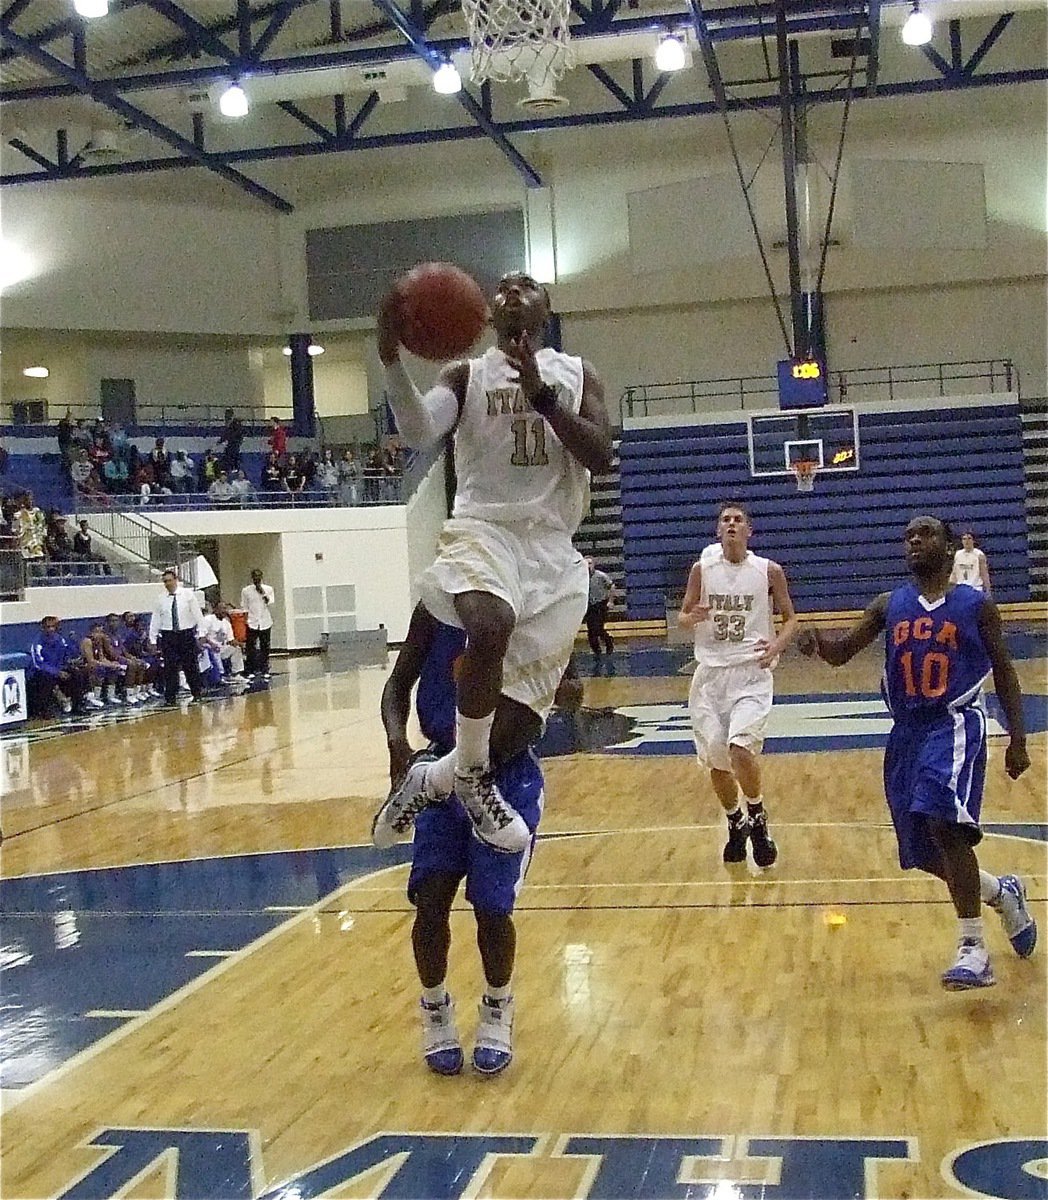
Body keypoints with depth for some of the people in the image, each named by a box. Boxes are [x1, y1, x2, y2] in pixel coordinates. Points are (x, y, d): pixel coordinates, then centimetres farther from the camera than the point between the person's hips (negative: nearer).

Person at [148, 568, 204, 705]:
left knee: (190, 666, 4)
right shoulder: (161, 600, 6)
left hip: (187, 634, -1)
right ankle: (170, 698, 3)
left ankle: (196, 695, 15)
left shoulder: (187, 594, 0)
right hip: (168, 636, 1)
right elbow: (155, 620, 9)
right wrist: (153, 639, 6)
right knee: (170, 668, -1)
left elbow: (197, 613, -1)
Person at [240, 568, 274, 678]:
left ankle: (265, 671, 10)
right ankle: (251, 671, 3)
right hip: (251, 623, -1)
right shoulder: (245, 591, 5)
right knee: (251, 648, -4)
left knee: (265, 648, 4)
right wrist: (245, 620, -3)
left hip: (265, 623, 1)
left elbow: (270, 606, 1)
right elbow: (244, 608, 7)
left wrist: (264, 595, -11)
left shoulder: (268, 589, 7)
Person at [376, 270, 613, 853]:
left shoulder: (577, 375, 14)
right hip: (484, 528, -3)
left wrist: (542, 394, -13)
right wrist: (391, 356, -28)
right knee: (491, 627, -37)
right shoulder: (467, 375, 9)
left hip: (553, 545, 3)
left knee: (525, 708, 0)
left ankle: (436, 776, 27)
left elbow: (601, 457, -2)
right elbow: (418, 432, -11)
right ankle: (471, 774, -15)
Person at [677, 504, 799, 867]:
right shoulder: (702, 569, 3)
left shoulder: (769, 571, -1)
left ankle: (757, 819, 3)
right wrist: (693, 618, -14)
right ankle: (736, 824, 32)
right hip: (710, 672, 3)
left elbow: (790, 618, 8)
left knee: (741, 747, -22)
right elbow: (683, 616, 10)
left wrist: (778, 644, -12)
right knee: (715, 760, 6)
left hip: (751, 672, -3)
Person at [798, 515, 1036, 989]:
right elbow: (843, 651, 1)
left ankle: (974, 950, -16)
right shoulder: (889, 606, 9)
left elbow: (1004, 672, 5)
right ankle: (1003, 893, 40)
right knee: (924, 853, 10)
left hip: (956, 725, -5)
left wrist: (1017, 738, -2)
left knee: (944, 825, -26)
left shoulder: (976, 605, 1)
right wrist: (818, 642, -23)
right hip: (907, 732, 5)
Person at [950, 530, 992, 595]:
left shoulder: (979, 555, -4)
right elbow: (954, 573, 14)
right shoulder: (957, 555, 9)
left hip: (975, 589, -4)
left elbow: (984, 574, -5)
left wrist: (987, 589, -10)